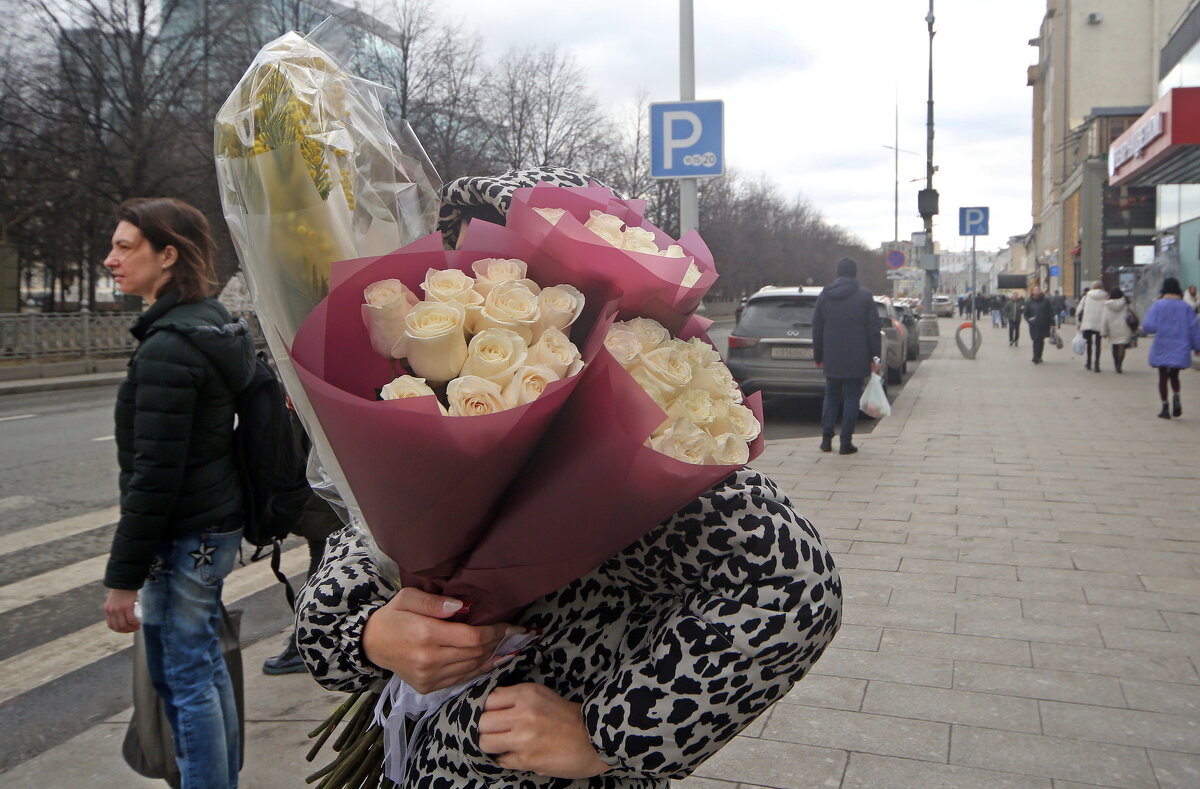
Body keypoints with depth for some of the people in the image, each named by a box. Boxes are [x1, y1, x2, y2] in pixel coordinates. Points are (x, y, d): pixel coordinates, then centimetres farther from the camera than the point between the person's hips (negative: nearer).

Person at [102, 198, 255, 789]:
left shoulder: (167, 349, -20)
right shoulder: (211, 325, 9)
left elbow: (154, 475, -22)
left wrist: (124, 576, -16)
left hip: (183, 539, -10)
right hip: (216, 525, 10)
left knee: (186, 680, 1)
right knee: (206, 666, 19)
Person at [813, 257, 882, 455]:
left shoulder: (824, 296, 4)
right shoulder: (865, 296, -5)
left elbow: (817, 329, 7)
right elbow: (873, 329, -4)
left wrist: (818, 356, 15)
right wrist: (874, 357, 1)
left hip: (831, 359, 3)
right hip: (856, 360, -2)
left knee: (831, 396, 15)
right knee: (851, 398, 3)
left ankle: (826, 438, 11)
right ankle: (845, 443, 2)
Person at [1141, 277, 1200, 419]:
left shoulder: (1157, 305, -7)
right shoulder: (1186, 307, -1)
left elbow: (1149, 326, -14)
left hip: (1162, 349, -1)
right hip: (1180, 349, 2)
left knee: (1163, 377, 9)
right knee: (1174, 376, 17)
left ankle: (1165, 408, 7)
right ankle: (1176, 397, -11)